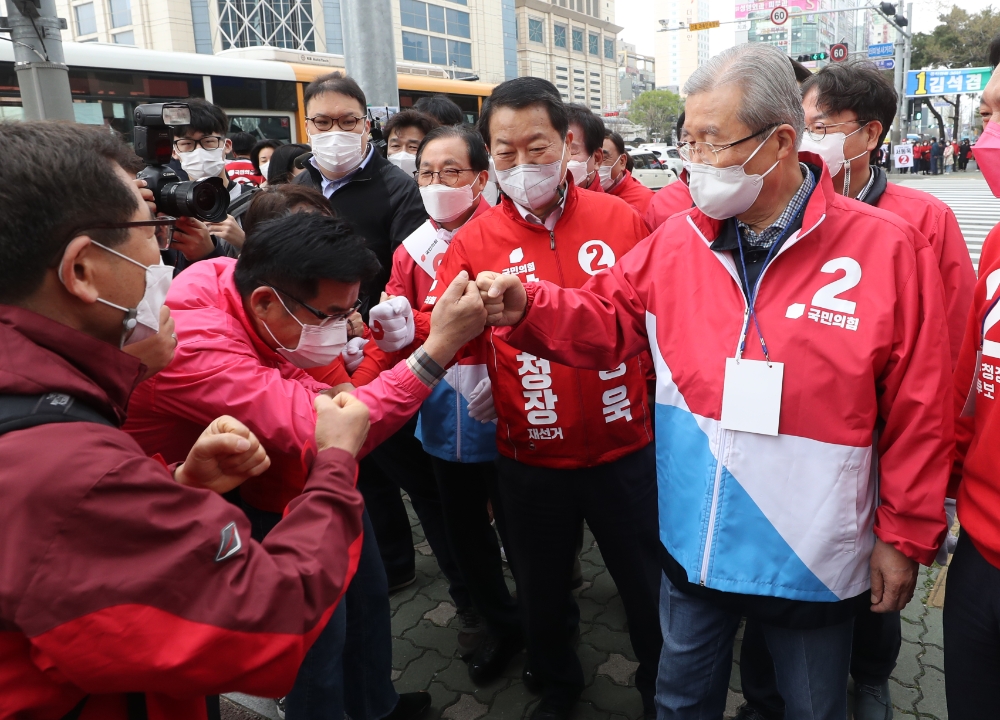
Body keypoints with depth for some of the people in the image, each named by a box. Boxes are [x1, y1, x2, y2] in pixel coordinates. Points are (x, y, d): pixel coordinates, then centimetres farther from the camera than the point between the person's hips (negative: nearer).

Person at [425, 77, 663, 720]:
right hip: (530, 461, 0)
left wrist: (652, 382, -6)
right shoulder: (474, 243, -5)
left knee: (648, 583, 19)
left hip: (623, 451, 0)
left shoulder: (620, 220, -3)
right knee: (543, 590, 21)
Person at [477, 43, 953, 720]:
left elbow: (917, 411, -9)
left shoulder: (887, 248, -13)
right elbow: (606, 317, 2)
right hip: (692, 543, 3)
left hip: (814, 558, -2)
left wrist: (905, 536, -4)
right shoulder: (675, 242, -5)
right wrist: (527, 308, -17)